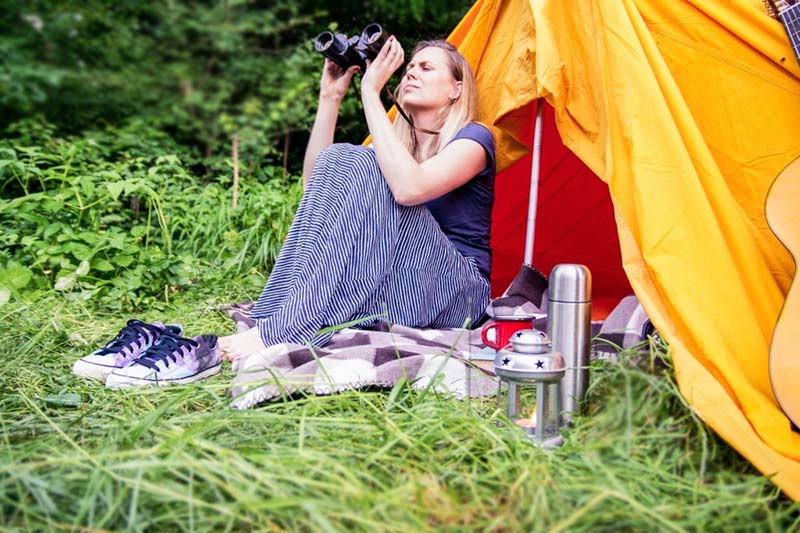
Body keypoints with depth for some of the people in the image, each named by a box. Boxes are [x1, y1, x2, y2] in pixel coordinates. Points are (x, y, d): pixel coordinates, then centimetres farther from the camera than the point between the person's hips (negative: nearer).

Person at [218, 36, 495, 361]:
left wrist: (370, 93, -22)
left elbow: (410, 188, -28)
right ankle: (273, 313, -25)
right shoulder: (397, 141, 15)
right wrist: (330, 97, 0)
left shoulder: (473, 139, -5)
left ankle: (284, 331, -35)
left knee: (361, 166, -26)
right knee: (336, 161, -15)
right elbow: (313, 182, 3)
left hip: (455, 296, -5)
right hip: (382, 287, 5)